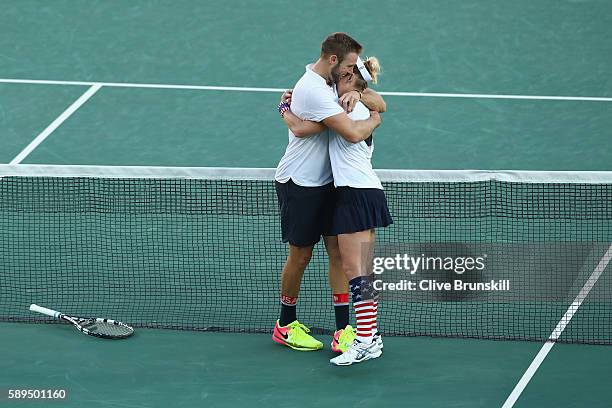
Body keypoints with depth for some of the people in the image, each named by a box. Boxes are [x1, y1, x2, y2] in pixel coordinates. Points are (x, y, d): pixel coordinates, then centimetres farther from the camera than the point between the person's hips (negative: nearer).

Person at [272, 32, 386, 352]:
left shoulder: (331, 81, 8)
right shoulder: (314, 91, -24)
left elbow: (380, 104, 11)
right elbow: (353, 133, -31)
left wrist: (358, 94, -12)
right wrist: (373, 120, -10)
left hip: (325, 182, 8)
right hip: (299, 184, -8)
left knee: (338, 251, 0)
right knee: (300, 255, 4)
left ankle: (343, 329, -2)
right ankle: (285, 326, 21)